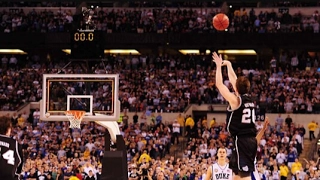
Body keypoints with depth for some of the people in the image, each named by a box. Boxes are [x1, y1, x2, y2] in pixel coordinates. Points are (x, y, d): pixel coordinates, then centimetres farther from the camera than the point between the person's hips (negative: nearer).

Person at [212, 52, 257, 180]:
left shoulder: (235, 100, -10)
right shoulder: (249, 99, 10)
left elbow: (219, 84, -3)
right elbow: (233, 80, 24)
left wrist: (219, 66, 6)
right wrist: (228, 65, 31)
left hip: (241, 140, -8)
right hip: (251, 140, 8)